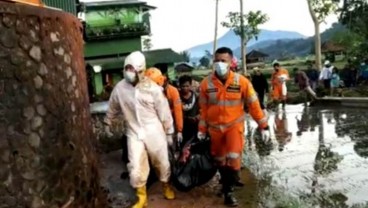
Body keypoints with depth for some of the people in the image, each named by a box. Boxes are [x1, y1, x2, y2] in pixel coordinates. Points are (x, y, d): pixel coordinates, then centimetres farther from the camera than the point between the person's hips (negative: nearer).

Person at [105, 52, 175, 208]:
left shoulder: (153, 88, -11)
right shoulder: (119, 88, -4)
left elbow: (164, 112, -4)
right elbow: (113, 108, 14)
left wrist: (169, 133, 1)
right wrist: (109, 123, 27)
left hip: (154, 131, -1)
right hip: (134, 133, 1)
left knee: (161, 162, 14)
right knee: (136, 169, -1)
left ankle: (166, 186, 42)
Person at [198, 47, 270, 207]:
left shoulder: (241, 82, -13)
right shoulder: (206, 83, -10)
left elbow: (254, 105, -5)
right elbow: (203, 109, 1)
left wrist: (263, 126, -3)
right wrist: (202, 129, 6)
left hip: (234, 125, -2)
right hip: (215, 127, 2)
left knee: (234, 158, -15)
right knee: (219, 159, 15)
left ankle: (228, 191, 3)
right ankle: (225, 183, 40)